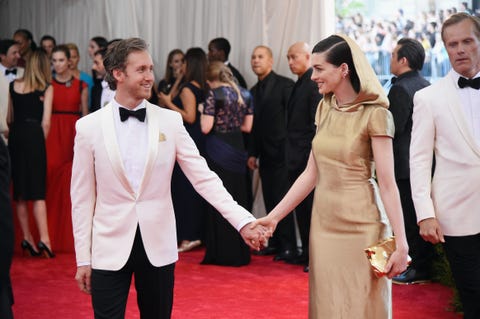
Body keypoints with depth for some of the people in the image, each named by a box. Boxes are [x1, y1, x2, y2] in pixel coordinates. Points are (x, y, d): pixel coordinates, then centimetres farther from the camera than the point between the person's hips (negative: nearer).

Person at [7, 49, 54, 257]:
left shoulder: (14, 86, 9)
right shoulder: (46, 88, -1)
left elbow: (9, 118, 13)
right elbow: (46, 122, -6)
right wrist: (41, 142, 7)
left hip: (15, 137, 4)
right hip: (34, 136, -4)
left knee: (20, 192, 11)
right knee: (38, 192, -3)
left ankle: (27, 238, 14)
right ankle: (44, 239, -11)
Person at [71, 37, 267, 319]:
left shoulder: (170, 121, 0)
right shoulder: (89, 127, -2)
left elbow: (204, 177, -2)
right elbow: (82, 197, 2)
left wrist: (243, 221, -13)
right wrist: (83, 258, 1)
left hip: (158, 247, 2)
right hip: (109, 249, -1)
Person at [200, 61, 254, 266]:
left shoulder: (214, 94, -11)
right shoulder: (245, 94, 5)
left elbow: (206, 128, -15)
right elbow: (247, 126, 9)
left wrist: (204, 115, 4)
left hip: (218, 151, -5)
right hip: (237, 149, 5)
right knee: (238, 199, 14)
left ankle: (223, 253, 9)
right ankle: (241, 253, 20)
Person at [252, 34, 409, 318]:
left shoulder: (374, 114, -12)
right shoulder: (325, 108, 7)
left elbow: (388, 184, -15)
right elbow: (311, 174, 7)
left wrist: (401, 244, -18)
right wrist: (273, 217, 4)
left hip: (360, 224, -6)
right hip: (324, 221, 6)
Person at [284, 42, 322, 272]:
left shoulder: (315, 84, -13)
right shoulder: (299, 84, 16)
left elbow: (318, 122, -18)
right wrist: (291, 154, 15)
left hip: (309, 158, -9)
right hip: (297, 158, 9)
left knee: (313, 207, -4)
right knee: (301, 208, 13)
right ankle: (307, 252, 22)